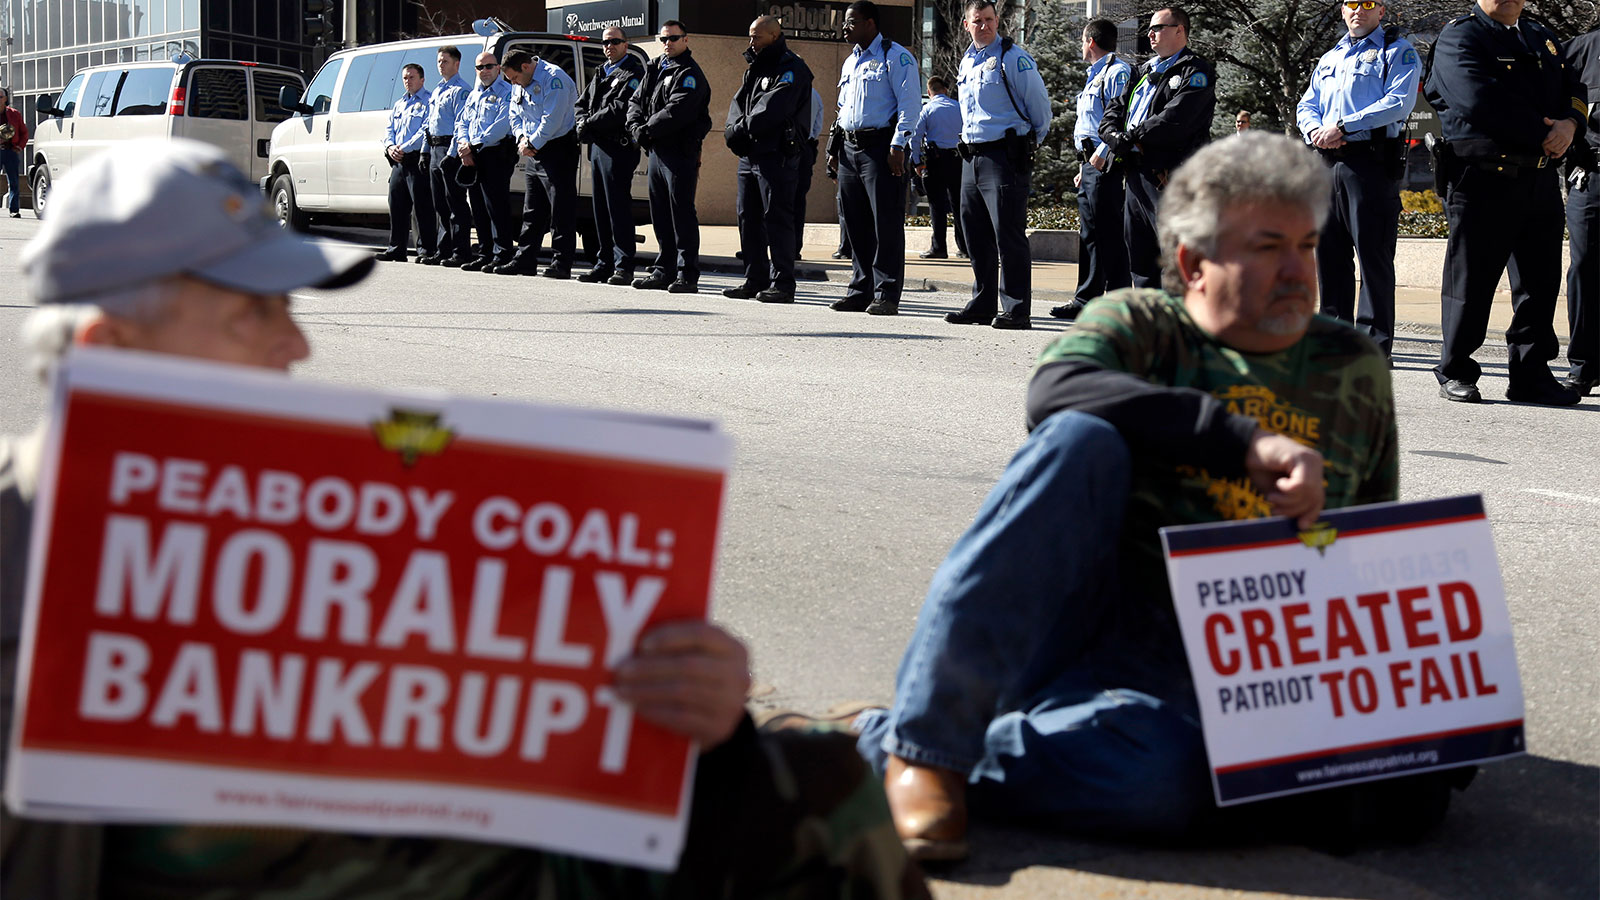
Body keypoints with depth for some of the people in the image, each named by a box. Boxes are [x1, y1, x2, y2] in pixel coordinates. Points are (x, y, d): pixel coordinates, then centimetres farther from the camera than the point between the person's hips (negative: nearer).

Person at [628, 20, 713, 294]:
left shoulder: (689, 74, -8)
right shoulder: (654, 70, 18)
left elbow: (677, 112, -20)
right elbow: (636, 102, 16)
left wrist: (648, 130, -15)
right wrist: (636, 127, -3)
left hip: (681, 151, -9)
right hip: (656, 150, 9)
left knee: (682, 212, -9)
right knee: (660, 213, 12)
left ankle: (687, 275, -8)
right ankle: (664, 271, 19)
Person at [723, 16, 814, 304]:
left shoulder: (791, 69, -9)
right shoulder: (755, 69, 20)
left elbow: (770, 111, -20)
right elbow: (738, 104, 12)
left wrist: (740, 129, -11)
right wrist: (736, 129, -9)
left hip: (777, 156, -9)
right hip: (749, 155, 9)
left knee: (777, 218, -8)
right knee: (748, 217, 10)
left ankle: (782, 283, -7)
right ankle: (755, 280, 17)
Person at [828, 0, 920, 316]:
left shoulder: (895, 56, -4)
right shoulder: (850, 62, 21)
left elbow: (909, 103, -11)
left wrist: (897, 146, -18)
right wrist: (835, 149, 19)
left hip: (880, 147, -8)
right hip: (850, 148, 8)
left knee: (887, 223, -7)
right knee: (855, 223, 8)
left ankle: (886, 294, -7)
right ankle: (860, 290, 14)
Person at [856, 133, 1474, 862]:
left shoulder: (1354, 371, 17)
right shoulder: (1141, 325, 7)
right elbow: (1057, 390, -17)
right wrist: (1247, 440, -25)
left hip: (1189, 671, 1)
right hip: (1067, 615, -1)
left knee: (1166, 781, -37)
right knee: (1082, 439, -30)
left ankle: (883, 742, -18)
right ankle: (926, 740, -29)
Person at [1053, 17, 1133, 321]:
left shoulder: (1117, 72, -8)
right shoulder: (1095, 76, 24)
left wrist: (1102, 154, -24)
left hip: (1106, 163, -10)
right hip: (1090, 163, 10)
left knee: (1108, 233, -10)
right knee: (1089, 234, 11)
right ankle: (1085, 300, 15)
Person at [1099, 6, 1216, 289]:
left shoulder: (1195, 71, -4)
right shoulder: (1146, 70, 23)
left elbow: (1176, 119, -17)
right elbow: (1114, 109, 20)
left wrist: (1133, 137, -13)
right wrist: (1114, 134, -2)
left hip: (1167, 177, -9)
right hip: (1135, 173, 9)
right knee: (1138, 250, 11)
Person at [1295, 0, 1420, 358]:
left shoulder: (1397, 51, 3)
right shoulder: (1329, 59, 23)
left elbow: (1399, 103, -11)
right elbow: (1306, 106, 19)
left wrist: (1342, 127, -16)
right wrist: (1316, 130, -6)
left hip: (1372, 162, -6)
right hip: (1328, 163, 6)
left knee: (1373, 255, -7)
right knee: (1329, 252, 8)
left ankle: (1375, 345, -5)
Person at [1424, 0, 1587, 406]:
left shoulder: (1542, 38, 20)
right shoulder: (1459, 37, -4)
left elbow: (1574, 88, 13)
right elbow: (1481, 102, -19)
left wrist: (1570, 125, -10)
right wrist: (1544, 135, -15)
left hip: (1541, 177, 7)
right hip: (1482, 176, -7)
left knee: (1541, 279, 7)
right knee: (1471, 279, -1)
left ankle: (1531, 375, 14)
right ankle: (1455, 373, 10)